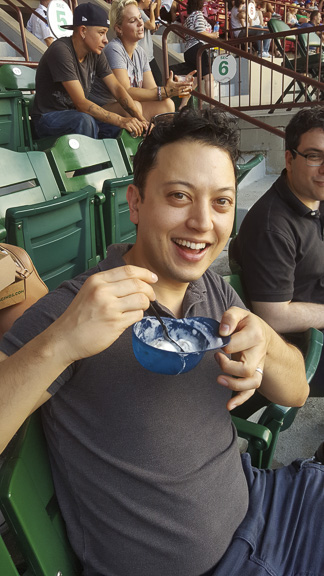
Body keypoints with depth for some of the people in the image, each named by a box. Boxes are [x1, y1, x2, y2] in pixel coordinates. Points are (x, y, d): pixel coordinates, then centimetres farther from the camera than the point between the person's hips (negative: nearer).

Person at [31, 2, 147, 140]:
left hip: (77, 114, 7)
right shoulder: (61, 51, -22)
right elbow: (81, 103, -28)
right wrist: (121, 121, -34)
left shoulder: (95, 54, 1)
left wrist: (141, 119, -16)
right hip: (48, 118, -7)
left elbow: (117, 88, -1)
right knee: (84, 121, -38)